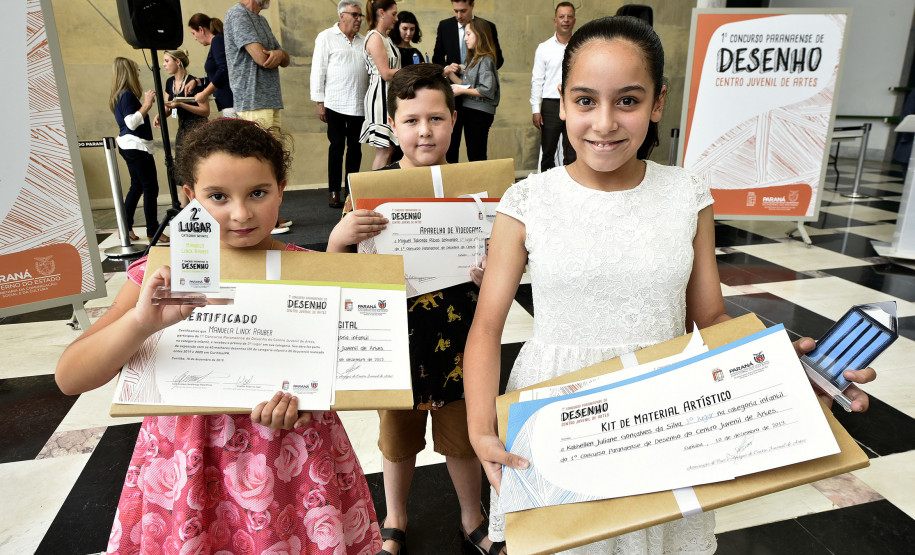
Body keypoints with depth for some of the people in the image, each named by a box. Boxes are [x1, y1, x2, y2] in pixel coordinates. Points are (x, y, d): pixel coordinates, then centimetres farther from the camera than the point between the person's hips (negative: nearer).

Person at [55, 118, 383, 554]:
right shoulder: (160, 276, -9)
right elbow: (69, 379, -14)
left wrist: (299, 398, -23)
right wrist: (143, 322, -33)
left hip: (292, 463, 0)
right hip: (188, 472, 1)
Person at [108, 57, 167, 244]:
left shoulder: (120, 95, 14)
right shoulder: (127, 95, -15)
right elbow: (132, 122, -22)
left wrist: (144, 102, 15)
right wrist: (146, 105, -16)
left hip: (129, 146, 11)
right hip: (136, 145, -11)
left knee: (137, 187, 16)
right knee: (151, 188, -7)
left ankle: (126, 228, 21)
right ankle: (153, 232, -4)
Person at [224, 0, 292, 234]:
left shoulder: (261, 20, 22)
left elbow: (285, 61, 18)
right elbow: (261, 58, -18)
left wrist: (280, 53, -7)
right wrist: (277, 55, 5)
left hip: (271, 101, 9)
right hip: (253, 102, -9)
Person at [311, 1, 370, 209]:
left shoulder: (363, 41, 15)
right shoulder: (326, 37, 3)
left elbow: (371, 70, 15)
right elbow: (318, 70, -1)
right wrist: (319, 102, -7)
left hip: (359, 105, 4)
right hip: (336, 104, -4)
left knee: (355, 147, 6)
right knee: (337, 147, -2)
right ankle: (334, 192, 5)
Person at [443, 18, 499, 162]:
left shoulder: (485, 60, -12)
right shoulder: (473, 59, 17)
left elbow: (487, 90, -20)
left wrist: (462, 91, -13)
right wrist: (450, 73, 6)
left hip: (480, 112, -10)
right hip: (469, 110, 10)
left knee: (477, 156, -8)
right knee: (472, 155, 12)